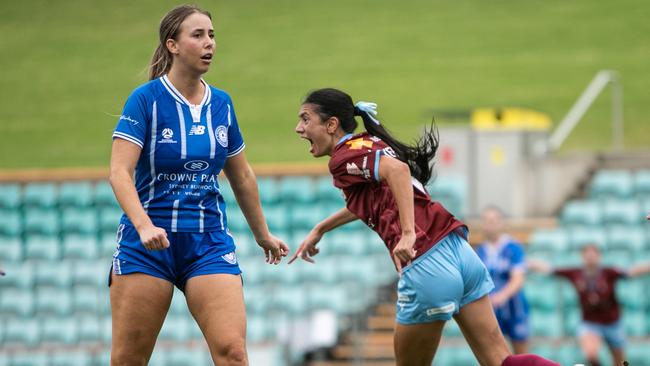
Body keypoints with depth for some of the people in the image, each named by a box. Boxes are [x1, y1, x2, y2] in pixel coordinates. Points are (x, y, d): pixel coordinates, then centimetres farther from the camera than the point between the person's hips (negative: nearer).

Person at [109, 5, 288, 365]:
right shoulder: (146, 99, -7)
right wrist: (144, 226, -31)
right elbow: (119, 172, -16)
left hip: (209, 241, 3)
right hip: (148, 241, -3)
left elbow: (242, 177, 21)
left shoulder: (222, 104, 8)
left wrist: (263, 235, 28)